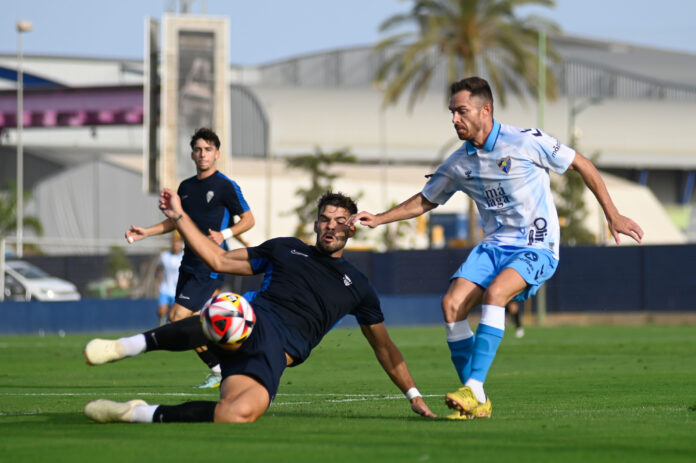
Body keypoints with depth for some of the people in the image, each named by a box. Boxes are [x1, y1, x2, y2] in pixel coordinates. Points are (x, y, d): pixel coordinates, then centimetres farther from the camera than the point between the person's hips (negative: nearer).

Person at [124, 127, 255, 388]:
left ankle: (219, 369, -5)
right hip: (189, 263, 8)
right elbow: (177, 221, 25)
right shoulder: (186, 187, 13)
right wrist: (145, 233, 15)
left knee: (180, 317, -16)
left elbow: (248, 219, -4)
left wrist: (225, 234, -19)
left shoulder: (226, 186, -7)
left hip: (211, 266, -8)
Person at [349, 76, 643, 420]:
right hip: (495, 246, 5)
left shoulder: (525, 141, -11)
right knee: (452, 304, -17)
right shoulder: (458, 164, 5)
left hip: (537, 247, -5)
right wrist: (378, 219, 9)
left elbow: (582, 165, -2)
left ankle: (475, 389, -35)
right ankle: (474, 403, -9)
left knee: (494, 293, -33)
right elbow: (424, 201, 21)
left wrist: (612, 215, -3)